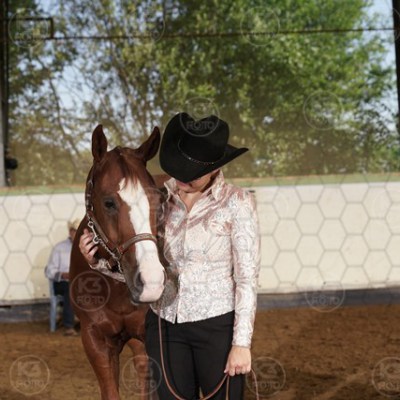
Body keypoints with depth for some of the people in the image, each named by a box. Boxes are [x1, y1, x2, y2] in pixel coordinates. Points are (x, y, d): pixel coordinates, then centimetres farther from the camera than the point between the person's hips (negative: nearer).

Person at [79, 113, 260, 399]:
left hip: (217, 325, -4)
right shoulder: (160, 198, 1)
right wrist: (98, 259, -13)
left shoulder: (237, 203, -10)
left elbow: (247, 279, -10)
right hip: (164, 324, 4)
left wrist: (242, 343, -13)